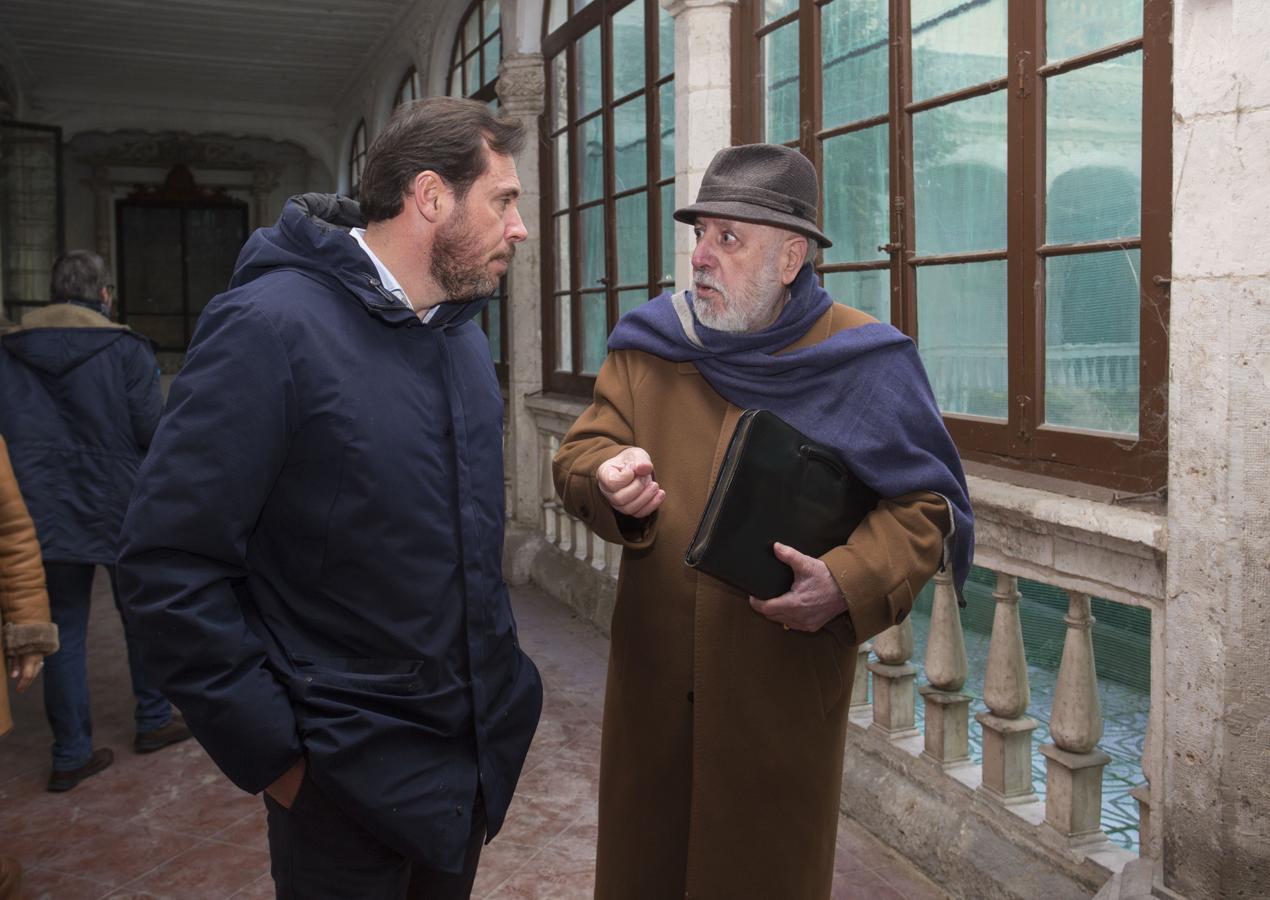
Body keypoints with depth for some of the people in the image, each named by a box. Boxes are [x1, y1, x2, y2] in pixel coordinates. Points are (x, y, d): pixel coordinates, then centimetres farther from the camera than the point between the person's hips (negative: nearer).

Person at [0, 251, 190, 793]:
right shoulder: (125, 350, -10)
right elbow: (150, 430, -14)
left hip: (45, 517, 3)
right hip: (120, 511, -3)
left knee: (65, 631, 9)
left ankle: (71, 754, 13)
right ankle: (153, 720, 26)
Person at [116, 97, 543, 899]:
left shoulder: (463, 334, 6)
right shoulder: (271, 327, -19)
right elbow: (171, 564, -20)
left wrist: (505, 687, 9)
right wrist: (273, 752, -17)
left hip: (478, 755, 7)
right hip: (351, 775, -7)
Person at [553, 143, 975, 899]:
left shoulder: (861, 363, -8)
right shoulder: (650, 344, 3)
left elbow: (924, 507, -6)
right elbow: (580, 453, 1)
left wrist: (847, 584, -23)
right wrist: (610, 479, -23)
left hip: (787, 683, -3)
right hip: (654, 674, 3)